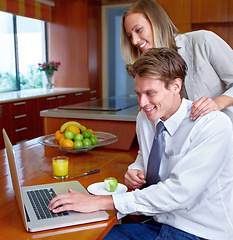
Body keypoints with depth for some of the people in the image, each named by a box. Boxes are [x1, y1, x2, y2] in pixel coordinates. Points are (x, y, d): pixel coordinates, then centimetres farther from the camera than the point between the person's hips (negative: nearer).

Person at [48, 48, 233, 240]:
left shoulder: (215, 126, -19)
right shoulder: (145, 117, 1)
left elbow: (178, 193, -26)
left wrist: (101, 201, -27)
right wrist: (136, 170, -3)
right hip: (159, 223, 6)